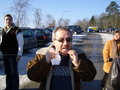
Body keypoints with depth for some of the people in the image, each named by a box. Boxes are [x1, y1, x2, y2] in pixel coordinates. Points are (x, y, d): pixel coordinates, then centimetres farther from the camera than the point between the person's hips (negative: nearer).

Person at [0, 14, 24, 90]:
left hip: (13, 55, -6)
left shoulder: (17, 30, -9)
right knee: (7, 72, 15)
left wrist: (19, 54, -16)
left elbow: (21, 43, -11)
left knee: (14, 72, 2)